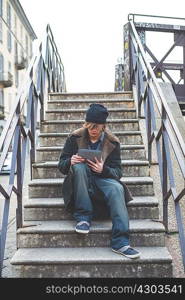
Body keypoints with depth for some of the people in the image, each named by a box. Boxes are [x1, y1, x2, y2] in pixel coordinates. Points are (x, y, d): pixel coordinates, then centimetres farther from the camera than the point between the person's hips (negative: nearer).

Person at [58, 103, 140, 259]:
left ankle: (120, 241, -35)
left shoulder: (112, 142, 4)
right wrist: (70, 161, -21)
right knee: (78, 166, -33)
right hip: (80, 181, 0)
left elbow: (118, 172, 0)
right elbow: (61, 165, 5)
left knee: (117, 188, -33)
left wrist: (104, 170, -23)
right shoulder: (75, 137, 4)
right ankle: (84, 217, -27)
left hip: (102, 179, 0)